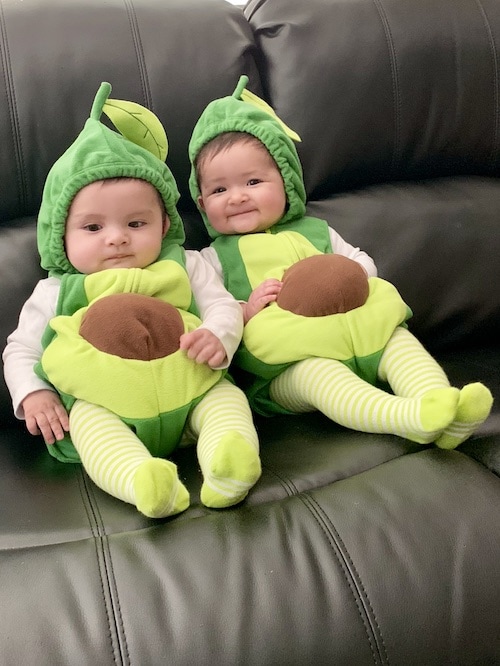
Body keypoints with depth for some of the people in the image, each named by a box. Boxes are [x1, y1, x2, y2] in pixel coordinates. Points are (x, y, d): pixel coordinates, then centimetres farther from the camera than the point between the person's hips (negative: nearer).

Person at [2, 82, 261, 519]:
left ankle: (227, 467, -44)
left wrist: (217, 336, -22)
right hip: (103, 407, -1)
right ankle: (141, 481, -53)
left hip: (190, 395, 2)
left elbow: (223, 306, 3)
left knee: (226, 395, -22)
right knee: (89, 421, -30)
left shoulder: (184, 266, 7)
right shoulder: (56, 292, 7)